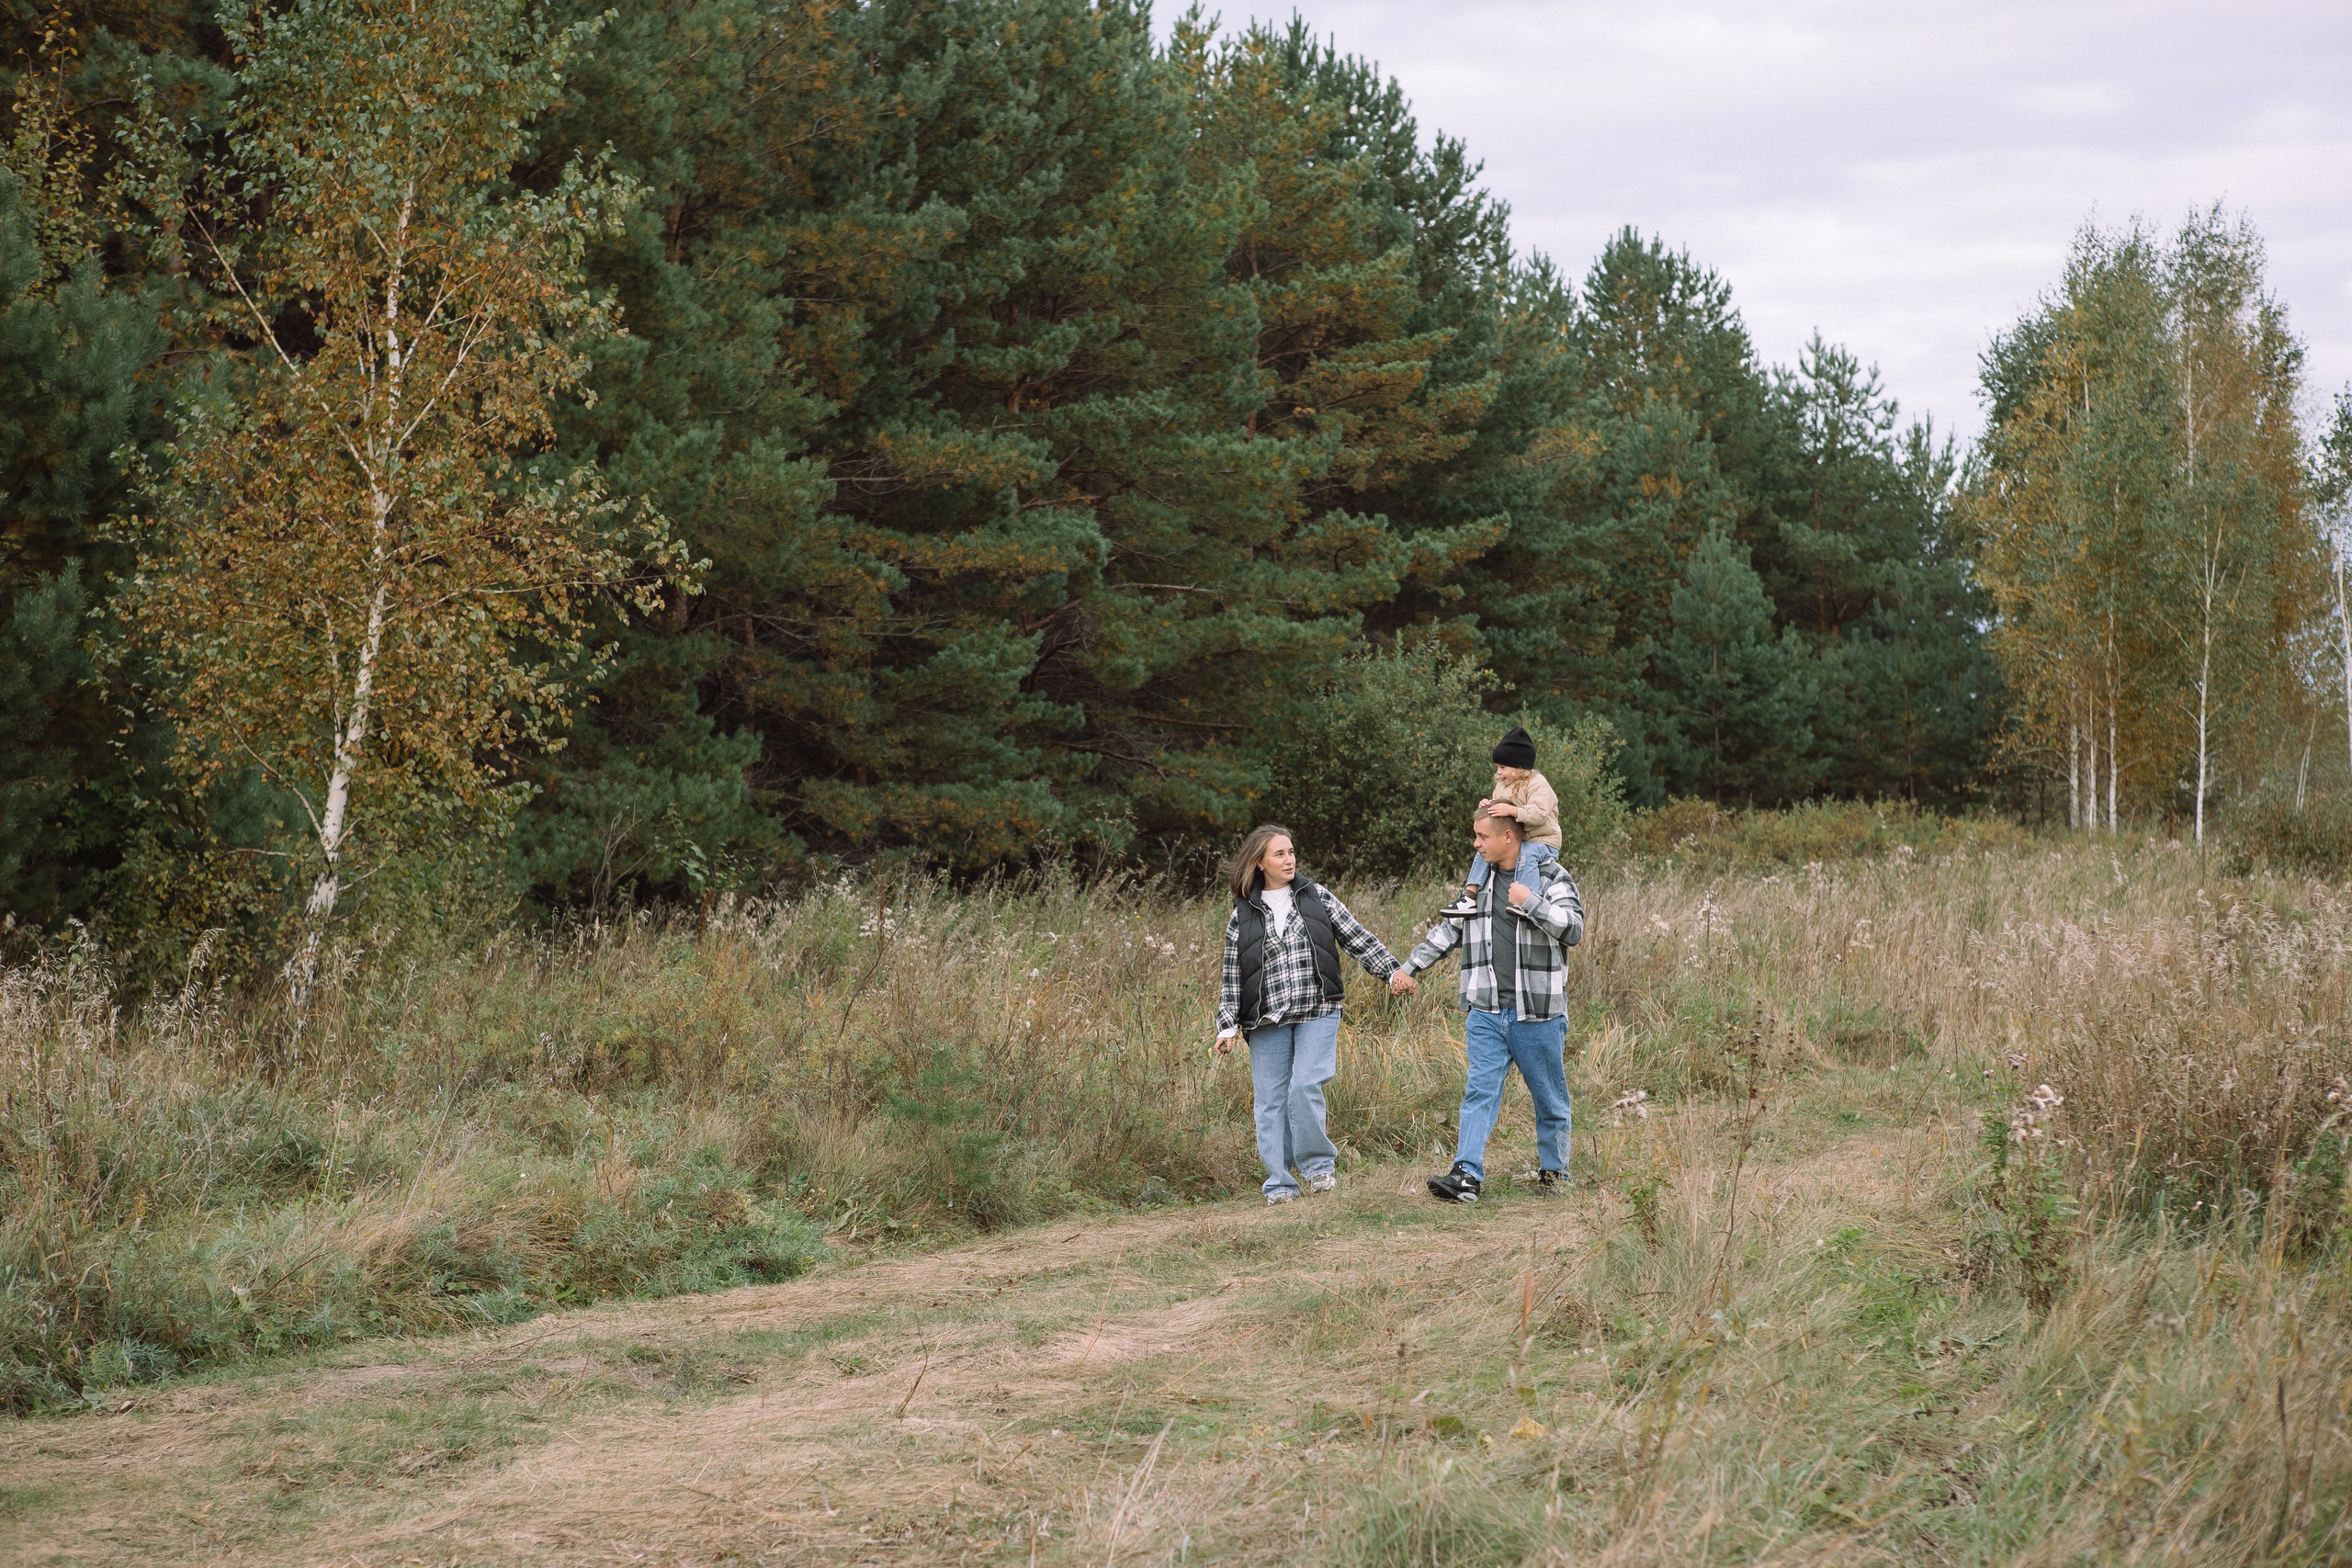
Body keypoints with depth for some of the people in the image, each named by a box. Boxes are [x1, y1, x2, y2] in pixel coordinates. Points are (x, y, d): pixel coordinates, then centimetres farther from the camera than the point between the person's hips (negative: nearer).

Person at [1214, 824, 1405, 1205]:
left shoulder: (1319, 898, 8)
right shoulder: (1242, 917, 7)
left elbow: (1357, 940, 10)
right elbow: (1232, 978, 7)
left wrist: (1394, 971, 2)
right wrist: (1227, 1026, 0)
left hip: (1317, 1014, -1)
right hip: (1267, 1021, 1)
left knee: (1305, 1086, -16)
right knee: (1271, 1101, -1)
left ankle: (1318, 1164, 2)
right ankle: (1280, 1184, 6)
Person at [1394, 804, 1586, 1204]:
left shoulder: (1551, 876, -3)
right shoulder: (1479, 880, 12)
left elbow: (1573, 929, -12)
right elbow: (1449, 930, 21)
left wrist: (1530, 902, -16)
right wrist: (1408, 967, 15)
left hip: (1538, 1013, -3)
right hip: (1487, 1013, 3)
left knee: (1550, 1098, 8)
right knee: (1479, 1092, -8)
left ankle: (1553, 1172, 23)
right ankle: (1467, 1175, -15)